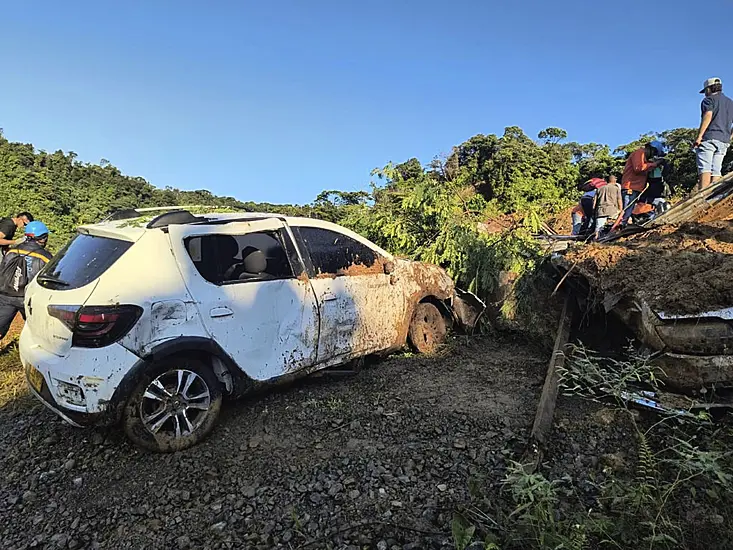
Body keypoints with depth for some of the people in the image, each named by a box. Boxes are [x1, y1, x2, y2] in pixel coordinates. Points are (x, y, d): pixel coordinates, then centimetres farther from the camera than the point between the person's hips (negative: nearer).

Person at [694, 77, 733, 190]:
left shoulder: (709, 99, 5)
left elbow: (708, 115, -13)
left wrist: (699, 136, -18)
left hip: (709, 138, -6)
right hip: (724, 141, 6)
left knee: (704, 169, -15)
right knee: (716, 171, 4)